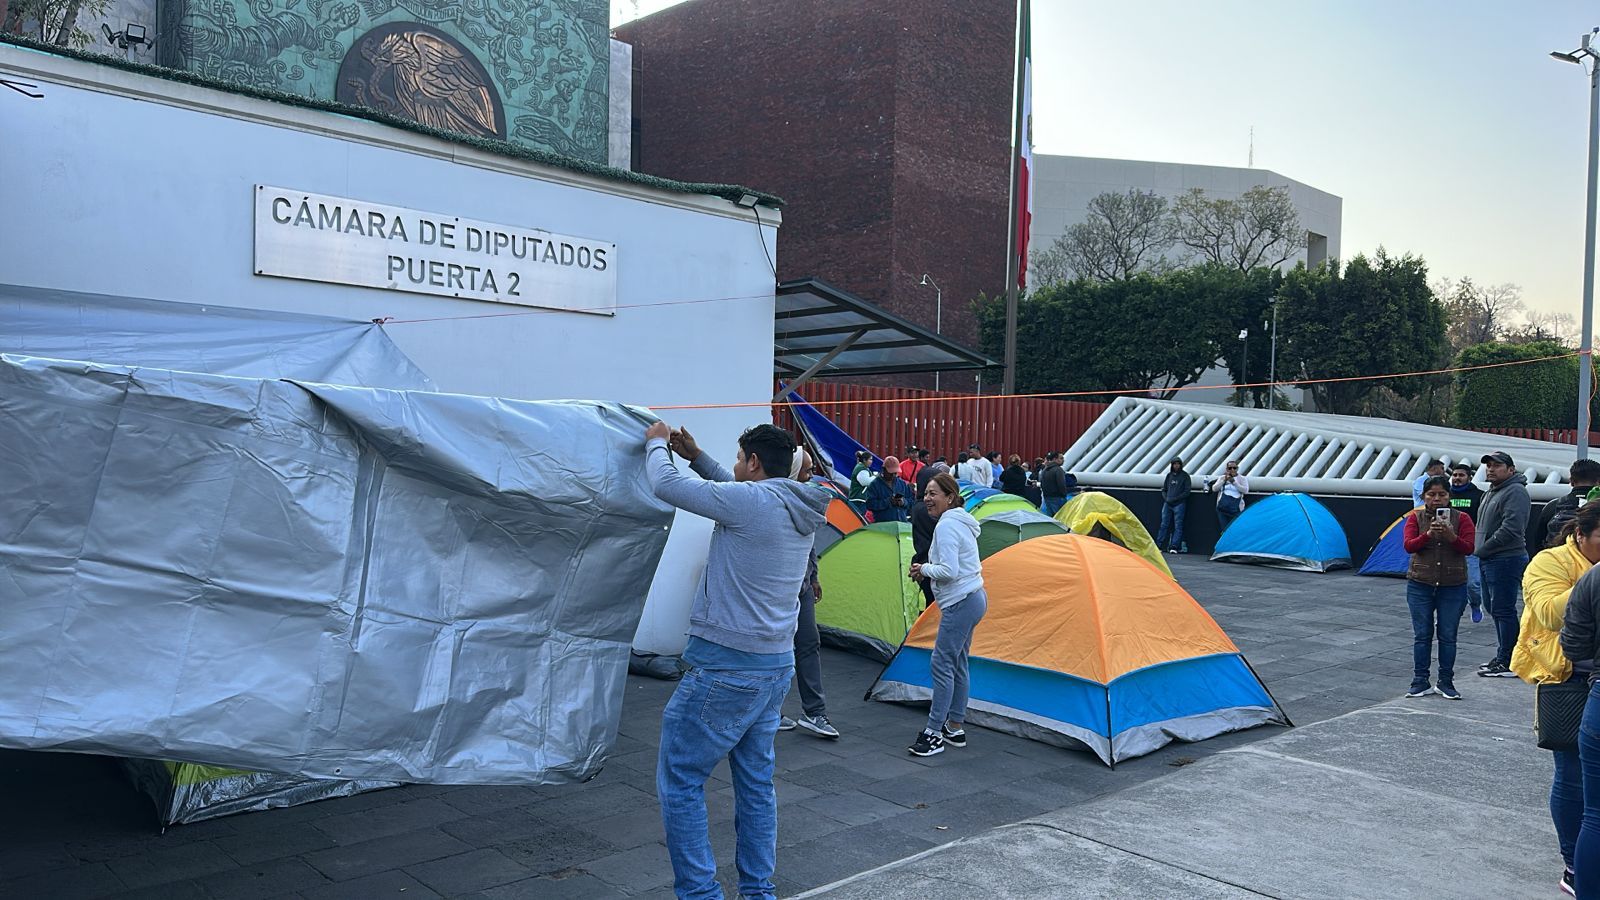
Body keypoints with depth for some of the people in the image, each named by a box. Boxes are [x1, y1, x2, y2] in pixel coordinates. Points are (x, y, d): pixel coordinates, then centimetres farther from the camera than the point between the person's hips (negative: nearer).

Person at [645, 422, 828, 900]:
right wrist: (698, 457, 24)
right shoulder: (800, 510, 6)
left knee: (679, 782, 3)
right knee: (756, 783, 18)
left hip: (725, 668, -9)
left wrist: (656, 443, 7)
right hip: (777, 666, 9)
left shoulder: (751, 501, -19)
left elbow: (665, 484, -12)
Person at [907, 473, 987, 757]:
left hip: (961, 603, -11)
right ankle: (955, 729, 23)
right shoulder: (962, 522, 14)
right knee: (957, 665, 15)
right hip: (974, 598, 11)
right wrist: (927, 570, 10)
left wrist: (924, 568, -8)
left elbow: (949, 571, -25)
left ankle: (933, 733, -4)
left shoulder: (946, 526, -17)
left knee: (941, 664, -8)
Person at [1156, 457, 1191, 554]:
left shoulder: (1185, 476, 0)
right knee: (1164, 525, 3)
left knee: (1178, 526, -4)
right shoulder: (1169, 475, 13)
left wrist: (1175, 499, -11)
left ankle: (1174, 546, -5)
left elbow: (1187, 491, -4)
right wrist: (1166, 498, 0)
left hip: (1179, 505, -4)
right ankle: (1158, 545, 3)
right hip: (1167, 504, 4)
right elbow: (1164, 489, 20)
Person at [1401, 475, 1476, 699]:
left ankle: (1446, 683, 14)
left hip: (1453, 587, 0)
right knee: (1422, 634, 4)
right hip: (1420, 585, 0)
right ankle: (1420, 683, 10)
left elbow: (1469, 548, -9)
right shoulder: (1415, 518, 2)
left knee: (1448, 636, 4)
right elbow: (1408, 545, -10)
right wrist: (1428, 534, -28)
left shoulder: (1461, 519, 1)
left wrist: (1452, 536, -28)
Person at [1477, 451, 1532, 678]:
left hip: (1506, 560, -11)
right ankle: (1502, 657, 24)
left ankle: (1507, 663, -4)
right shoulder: (1492, 492, 20)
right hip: (1489, 560, 11)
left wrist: (1484, 548, -15)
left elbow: (1510, 529, -22)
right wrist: (1481, 551, 13)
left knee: (1503, 610, -8)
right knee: (1495, 608, 15)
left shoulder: (1515, 492, -13)